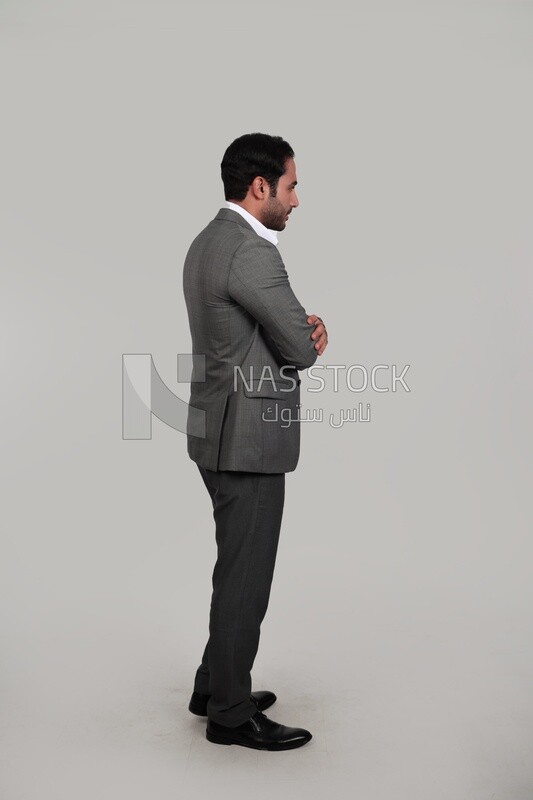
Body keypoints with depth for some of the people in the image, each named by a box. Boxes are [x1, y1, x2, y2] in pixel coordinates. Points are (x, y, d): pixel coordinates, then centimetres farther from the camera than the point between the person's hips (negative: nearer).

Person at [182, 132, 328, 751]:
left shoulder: (206, 243, 12)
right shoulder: (252, 252, -20)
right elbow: (303, 350, -16)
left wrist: (303, 325, 0)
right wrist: (309, 335, 7)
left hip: (220, 432, 10)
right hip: (247, 439, -10)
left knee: (239, 568, 21)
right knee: (245, 577, 3)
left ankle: (216, 687, 35)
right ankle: (230, 715, 19)